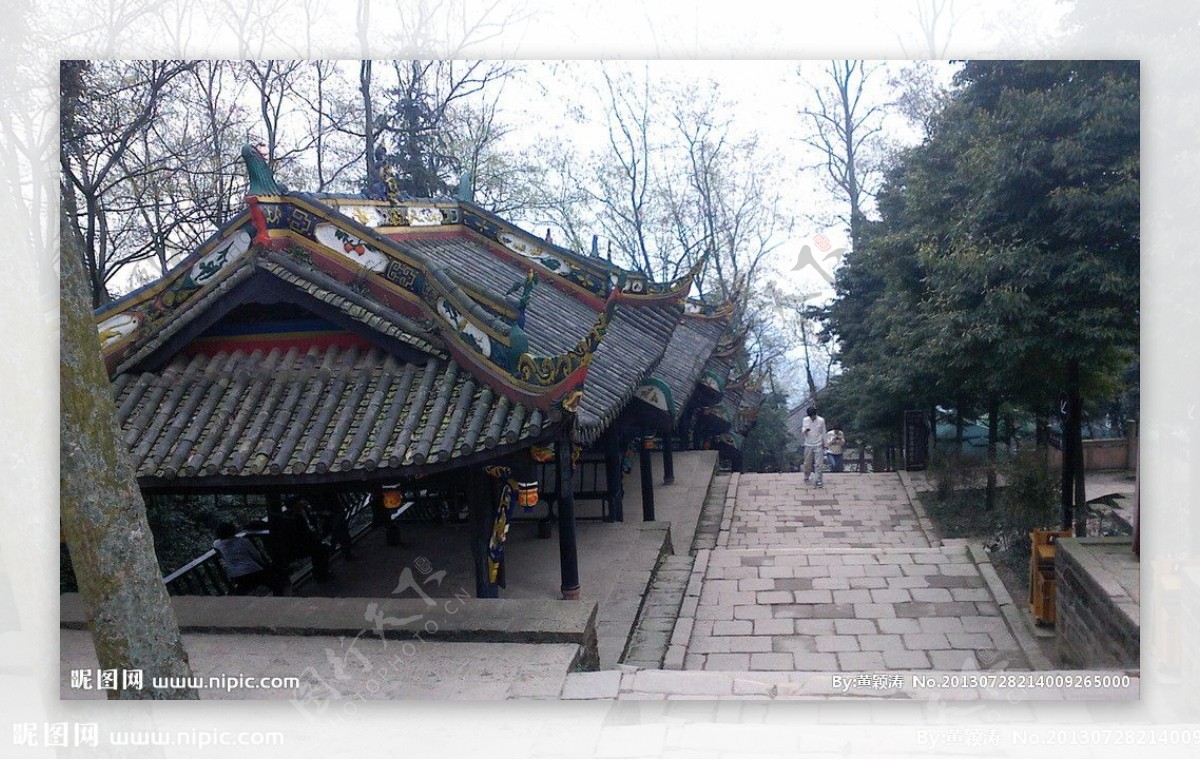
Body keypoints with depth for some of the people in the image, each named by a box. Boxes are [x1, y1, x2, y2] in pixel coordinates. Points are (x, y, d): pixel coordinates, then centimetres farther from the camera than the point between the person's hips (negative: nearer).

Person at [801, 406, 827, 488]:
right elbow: (802, 433, 0)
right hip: (808, 445, 2)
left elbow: (823, 433, 3)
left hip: (818, 445, -2)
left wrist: (824, 444, 7)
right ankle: (807, 477, 31)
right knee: (807, 463, 10)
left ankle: (819, 481, -1)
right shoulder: (805, 420, -3)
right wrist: (805, 431, -24)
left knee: (819, 464, -5)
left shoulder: (821, 420, -7)